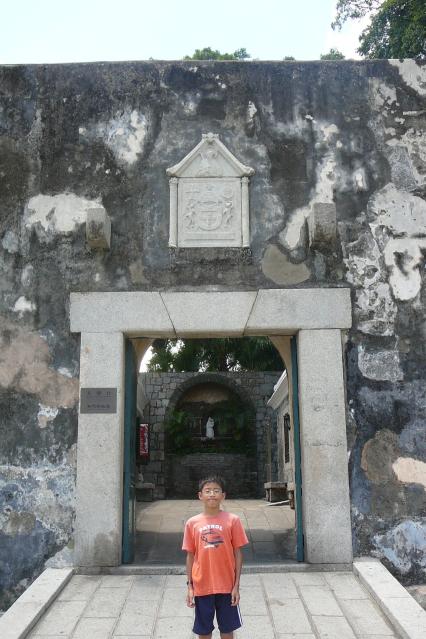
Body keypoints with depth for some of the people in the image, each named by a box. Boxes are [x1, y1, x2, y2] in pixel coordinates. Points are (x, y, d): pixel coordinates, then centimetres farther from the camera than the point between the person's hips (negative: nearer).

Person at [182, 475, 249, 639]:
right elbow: (190, 556, 4)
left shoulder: (232, 520, -6)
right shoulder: (192, 523, -2)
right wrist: (190, 586, 1)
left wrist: (236, 585, -4)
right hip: (201, 587, 1)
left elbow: (238, 554, -2)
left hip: (226, 586, -1)